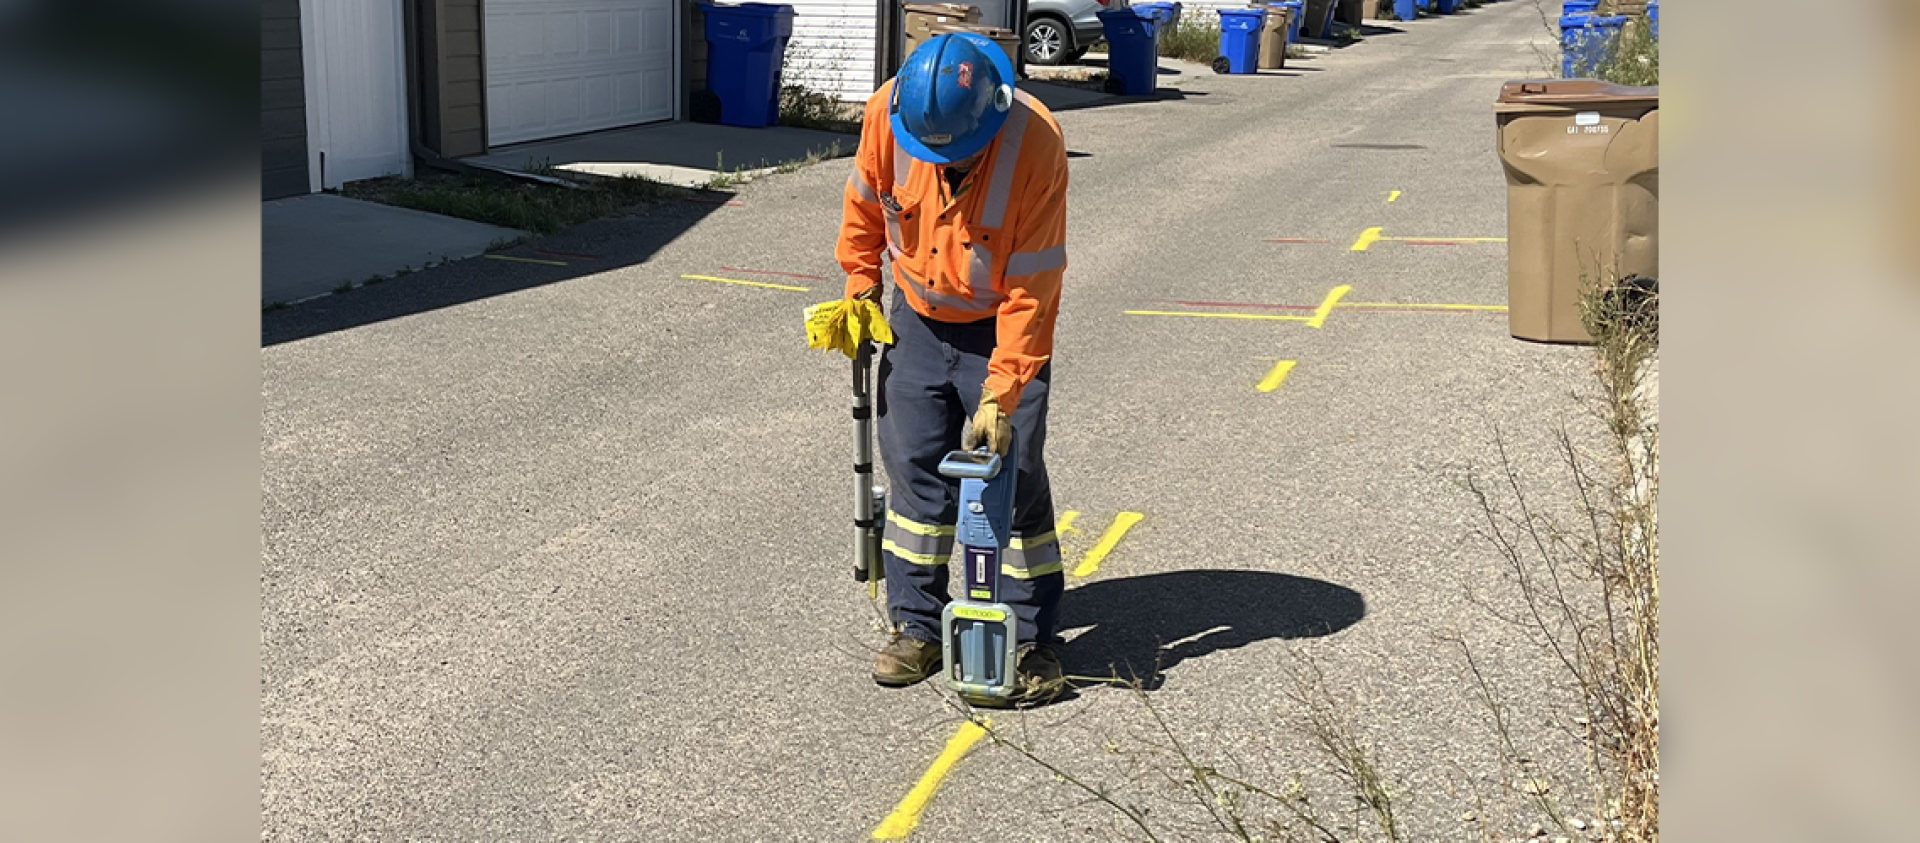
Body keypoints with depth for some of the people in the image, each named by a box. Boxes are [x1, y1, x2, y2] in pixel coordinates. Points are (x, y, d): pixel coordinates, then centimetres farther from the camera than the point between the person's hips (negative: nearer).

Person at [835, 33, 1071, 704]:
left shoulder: (1034, 143, -29)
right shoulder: (888, 113, -20)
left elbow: (1031, 288, -26)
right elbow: (866, 201, 4)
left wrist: (1000, 393, -27)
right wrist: (860, 282, 8)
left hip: (1001, 327, -3)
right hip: (918, 318, 3)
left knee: (1015, 478, -5)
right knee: (914, 469, 5)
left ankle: (1032, 639, 7)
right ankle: (916, 627, 17)